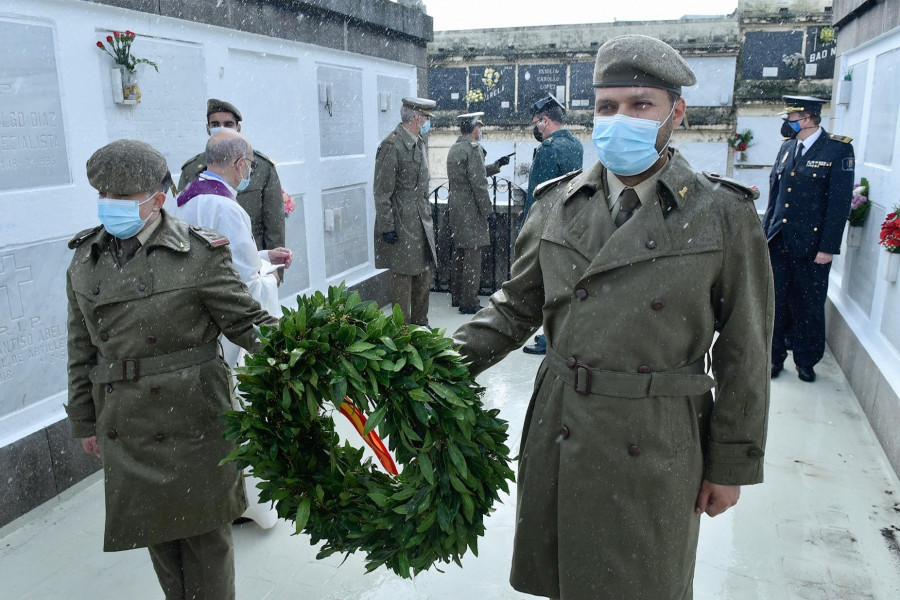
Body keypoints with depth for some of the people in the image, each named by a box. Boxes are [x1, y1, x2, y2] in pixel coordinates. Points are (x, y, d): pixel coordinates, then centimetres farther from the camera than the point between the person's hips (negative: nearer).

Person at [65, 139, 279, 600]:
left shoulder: (198, 252, -12)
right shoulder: (85, 259, 4)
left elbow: (246, 322, -11)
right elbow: (81, 349, 11)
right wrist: (84, 420, 13)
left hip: (192, 419, -5)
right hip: (125, 427, 5)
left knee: (204, 531, 10)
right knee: (155, 527, 20)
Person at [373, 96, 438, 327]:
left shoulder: (419, 143, 14)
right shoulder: (392, 145, -14)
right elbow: (382, 191, -16)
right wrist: (387, 226, -18)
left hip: (421, 220, 9)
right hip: (401, 224, -9)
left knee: (424, 275, 14)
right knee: (403, 277, -2)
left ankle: (420, 324, 27)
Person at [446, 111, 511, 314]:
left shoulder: (453, 148, 14)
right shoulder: (473, 149, -15)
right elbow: (478, 183, -18)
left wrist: (496, 165, 25)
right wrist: (488, 210, -14)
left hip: (455, 207, 9)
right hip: (471, 210, -9)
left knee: (459, 254, 16)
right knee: (472, 256, -4)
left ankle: (456, 297, 25)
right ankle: (469, 303, -1)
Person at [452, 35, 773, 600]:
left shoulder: (725, 217, -7)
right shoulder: (557, 203, 1)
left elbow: (745, 352, -3)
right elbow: (517, 304, 7)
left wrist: (732, 466, 0)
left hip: (656, 448, -2)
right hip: (559, 437, 3)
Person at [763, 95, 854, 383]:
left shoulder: (838, 149, -7)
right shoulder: (787, 148, 9)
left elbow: (840, 202, -10)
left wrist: (828, 248, -13)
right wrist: (765, 234, 10)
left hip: (811, 245, -4)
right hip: (779, 243, 5)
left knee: (809, 306, 7)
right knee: (776, 302, 8)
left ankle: (806, 362, 23)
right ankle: (775, 357, 22)